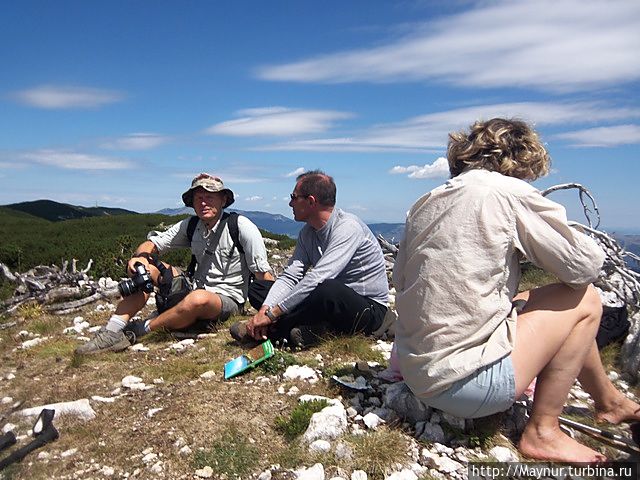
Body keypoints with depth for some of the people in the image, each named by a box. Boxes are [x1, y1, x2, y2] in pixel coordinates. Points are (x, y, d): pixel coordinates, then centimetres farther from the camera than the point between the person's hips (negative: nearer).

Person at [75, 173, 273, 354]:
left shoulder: (241, 226, -11)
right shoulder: (189, 226, 5)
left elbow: (262, 271, -14)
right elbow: (152, 243, 5)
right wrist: (140, 256, -19)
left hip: (228, 300, -6)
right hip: (194, 292, 6)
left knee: (199, 298, -39)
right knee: (147, 265, -6)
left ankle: (138, 330, -15)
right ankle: (113, 331, -17)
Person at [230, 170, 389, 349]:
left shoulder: (348, 227, -22)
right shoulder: (307, 233, 4)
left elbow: (316, 279, -31)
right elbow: (290, 276, -3)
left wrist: (272, 314, -28)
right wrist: (265, 310, -19)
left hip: (369, 309, -7)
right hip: (331, 301, 8)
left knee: (326, 289, -42)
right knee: (258, 289, 0)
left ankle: (272, 331, -18)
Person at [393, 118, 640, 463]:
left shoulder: (424, 204, 9)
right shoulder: (510, 191, -10)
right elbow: (585, 265, -3)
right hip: (464, 380, -7)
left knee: (515, 305, 26)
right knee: (584, 300, 8)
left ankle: (610, 401, 45)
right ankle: (542, 432, 12)